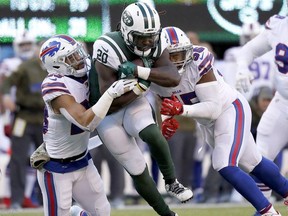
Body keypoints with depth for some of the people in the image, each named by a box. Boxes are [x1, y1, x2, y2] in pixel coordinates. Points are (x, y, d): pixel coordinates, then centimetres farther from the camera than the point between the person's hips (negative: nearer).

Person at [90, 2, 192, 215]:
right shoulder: (110, 50, -32)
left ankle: (171, 181, -9)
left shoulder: (155, 44, -16)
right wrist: (142, 85, -26)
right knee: (138, 170, -1)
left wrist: (140, 71, -40)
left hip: (134, 102, 3)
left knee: (151, 133, -31)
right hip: (108, 114, -3)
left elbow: (174, 78, -29)